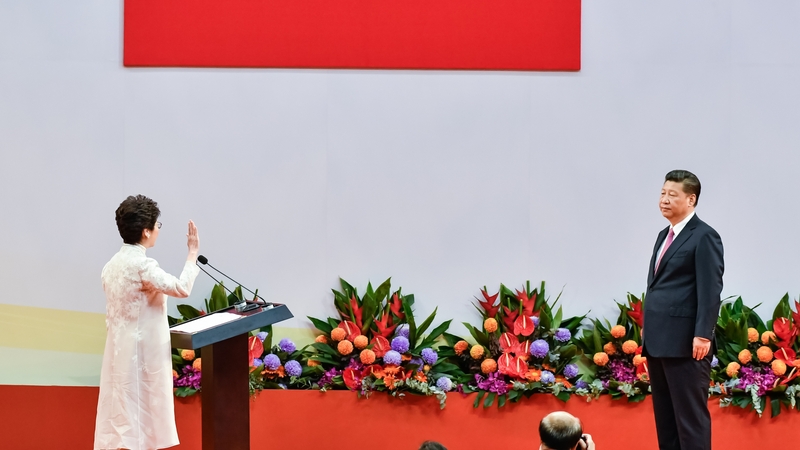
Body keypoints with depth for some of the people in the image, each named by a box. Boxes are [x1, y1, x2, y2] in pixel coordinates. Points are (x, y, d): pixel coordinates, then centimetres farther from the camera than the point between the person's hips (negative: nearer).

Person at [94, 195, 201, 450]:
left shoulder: (113, 264, 9)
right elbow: (182, 288, -14)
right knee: (140, 419, -4)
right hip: (143, 351, -8)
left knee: (122, 415, 9)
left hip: (120, 350, 8)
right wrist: (193, 254, -3)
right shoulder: (142, 265, -18)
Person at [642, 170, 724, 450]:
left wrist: (703, 335, -20)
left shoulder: (704, 236, -7)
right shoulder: (664, 235, 19)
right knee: (664, 414, 10)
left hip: (685, 342, -9)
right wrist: (648, 329, 16)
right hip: (659, 340, 9)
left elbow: (711, 289, -14)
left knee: (690, 414, -5)